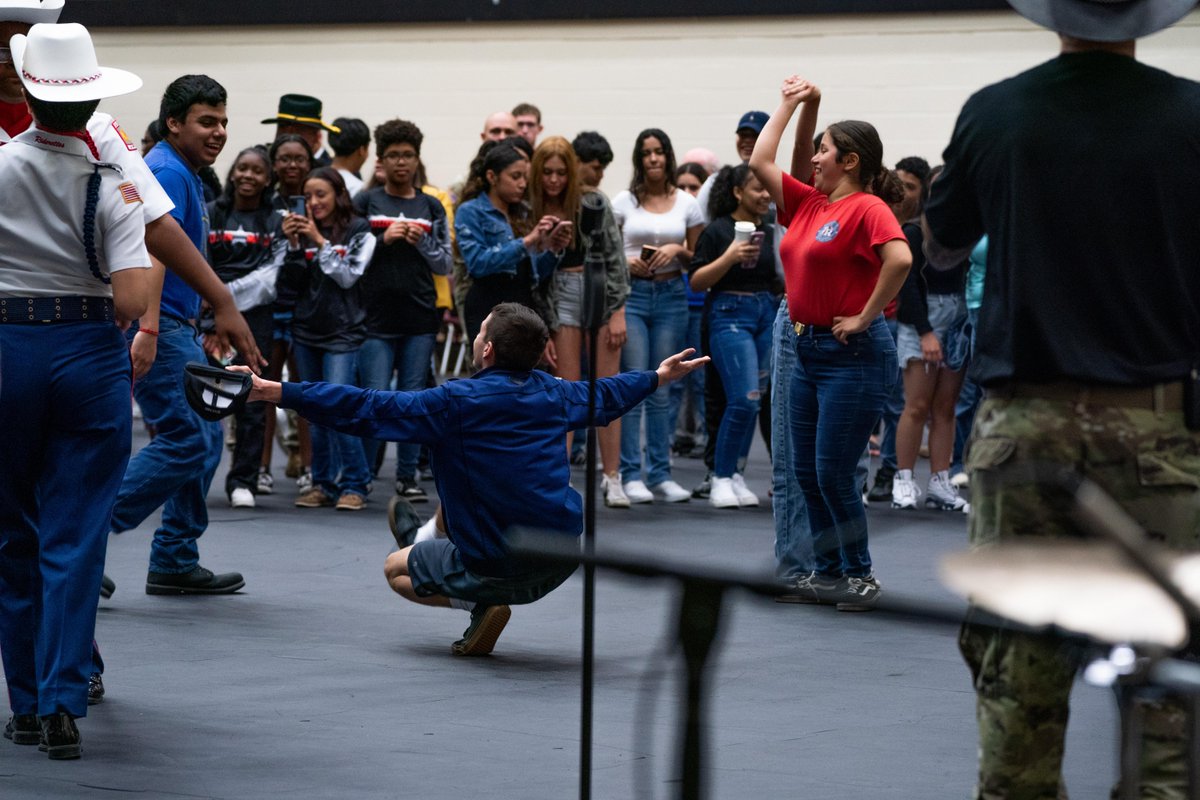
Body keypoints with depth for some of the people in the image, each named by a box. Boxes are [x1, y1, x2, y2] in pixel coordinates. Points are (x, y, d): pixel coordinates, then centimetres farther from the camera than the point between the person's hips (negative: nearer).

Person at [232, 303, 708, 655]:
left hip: (498, 568, -7)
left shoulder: (454, 402, -15)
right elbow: (605, 396, 25)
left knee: (396, 570, 20)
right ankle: (426, 538, 56)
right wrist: (660, 377, 46)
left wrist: (276, 392, -15)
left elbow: (364, 409, -18)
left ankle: (482, 604, -3)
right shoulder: (553, 394, 3)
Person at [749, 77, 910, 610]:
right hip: (809, 349, 9)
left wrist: (866, 316, -21)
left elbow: (900, 259, -29)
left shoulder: (867, 208, -13)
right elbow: (760, 162, 18)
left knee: (833, 474, -6)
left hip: (852, 353, -9)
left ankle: (859, 576, 6)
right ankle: (827, 573, 19)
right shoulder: (808, 204, 12)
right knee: (806, 471, 11)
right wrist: (790, 104, 20)